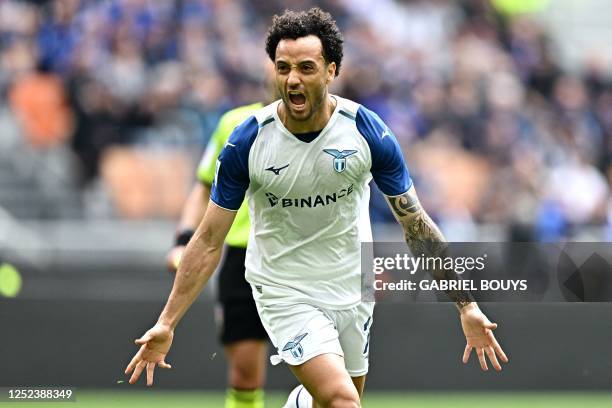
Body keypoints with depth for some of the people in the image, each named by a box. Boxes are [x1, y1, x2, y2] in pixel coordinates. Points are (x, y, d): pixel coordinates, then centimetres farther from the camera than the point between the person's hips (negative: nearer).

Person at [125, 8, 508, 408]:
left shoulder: (369, 131, -12)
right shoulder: (247, 142, -14)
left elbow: (417, 225, -4)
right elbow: (209, 241, -7)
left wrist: (466, 305, -7)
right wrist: (166, 323, -10)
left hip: (352, 289, 3)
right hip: (284, 291, -3)